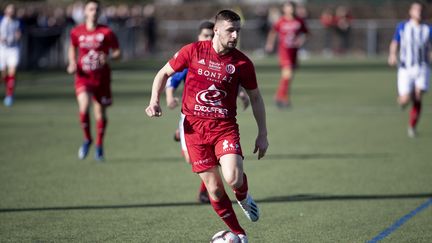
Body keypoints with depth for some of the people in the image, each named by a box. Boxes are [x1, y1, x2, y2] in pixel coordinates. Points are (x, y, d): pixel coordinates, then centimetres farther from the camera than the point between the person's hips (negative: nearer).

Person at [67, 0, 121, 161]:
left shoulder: (106, 32, -5)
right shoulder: (76, 32, 1)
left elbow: (118, 53, 0)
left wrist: (109, 57, -21)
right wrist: (72, 64, 4)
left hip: (101, 78, 0)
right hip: (83, 77, 0)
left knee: (100, 113, 7)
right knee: (84, 107, -22)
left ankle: (99, 146, 29)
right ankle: (87, 139, 4)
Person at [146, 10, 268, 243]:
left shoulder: (242, 63, -3)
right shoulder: (193, 51, -4)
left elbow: (256, 98, 10)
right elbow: (164, 73, 10)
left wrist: (262, 134, 9)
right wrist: (155, 100, -6)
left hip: (225, 127, 0)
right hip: (194, 126, 0)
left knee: (233, 178, -23)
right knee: (214, 188, -1)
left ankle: (243, 197, 14)